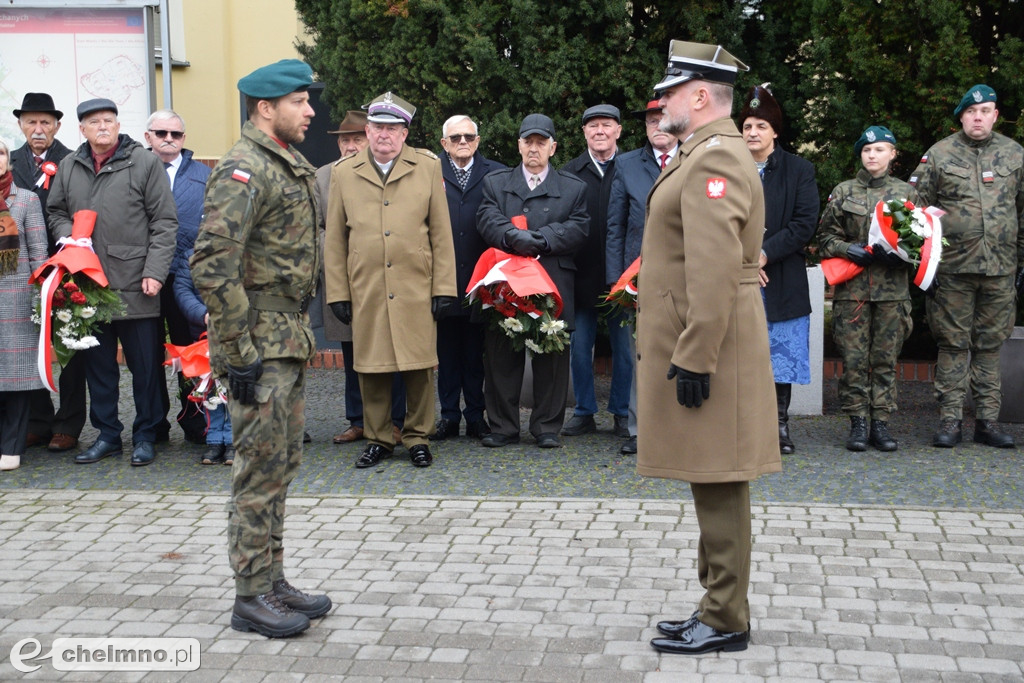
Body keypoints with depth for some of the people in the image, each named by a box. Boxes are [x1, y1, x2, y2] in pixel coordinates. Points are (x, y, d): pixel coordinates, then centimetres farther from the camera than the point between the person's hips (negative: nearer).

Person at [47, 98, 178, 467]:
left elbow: (164, 222, -4)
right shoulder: (69, 167, 13)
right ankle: (107, 434, 23)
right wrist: (69, 237, 0)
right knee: (98, 364, 11)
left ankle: (145, 436, 14)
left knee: (145, 364, 2)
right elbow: (56, 212, 22)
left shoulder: (145, 163, -1)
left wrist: (155, 271, -11)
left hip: (135, 285, -4)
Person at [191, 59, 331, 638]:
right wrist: (239, 352, -23)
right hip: (261, 346, -9)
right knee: (261, 470, -2)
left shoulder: (291, 166, 15)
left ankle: (273, 580, 26)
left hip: (290, 341, 9)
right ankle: (252, 597, 8)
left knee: (282, 466, 15)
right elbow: (213, 267, -24)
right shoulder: (244, 171, -16)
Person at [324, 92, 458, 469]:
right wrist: (337, 293, 4)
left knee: (420, 366, 2)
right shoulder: (344, 173, 8)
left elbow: (441, 233, 5)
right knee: (371, 367, 5)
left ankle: (418, 436, 17)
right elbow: (335, 240, 9)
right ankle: (378, 438, 19)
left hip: (416, 289, -1)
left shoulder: (427, 167, 6)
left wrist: (444, 288, -1)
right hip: (365, 292, 1)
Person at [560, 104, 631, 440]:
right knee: (579, 346, 7)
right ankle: (584, 412, 18)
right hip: (583, 274, 2)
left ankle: (622, 413, 17)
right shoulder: (570, 173, 6)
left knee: (624, 347, 6)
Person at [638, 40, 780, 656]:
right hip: (696, 346, 10)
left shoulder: (714, 158, -16)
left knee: (718, 487, -3)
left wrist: (696, 358, -24)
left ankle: (727, 622, 7)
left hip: (707, 349, -10)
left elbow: (715, 270, -24)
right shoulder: (707, 154, 18)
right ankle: (718, 606, 24)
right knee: (712, 484, 15)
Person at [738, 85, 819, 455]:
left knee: (782, 352, 3)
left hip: (783, 281, 0)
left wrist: (765, 253, -14)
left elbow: (805, 223, -5)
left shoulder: (799, 170, 4)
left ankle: (779, 425, 12)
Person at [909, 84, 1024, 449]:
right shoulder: (939, 155, 2)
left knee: (990, 344, 7)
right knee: (954, 343, 1)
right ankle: (950, 420, 7)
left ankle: (988, 420, 13)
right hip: (953, 267, -2)